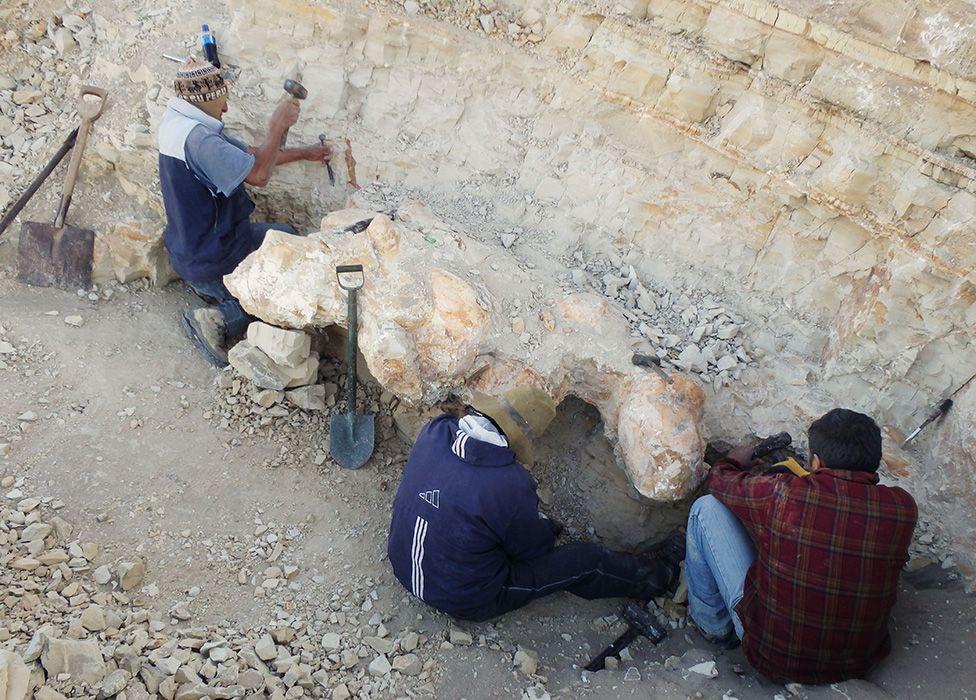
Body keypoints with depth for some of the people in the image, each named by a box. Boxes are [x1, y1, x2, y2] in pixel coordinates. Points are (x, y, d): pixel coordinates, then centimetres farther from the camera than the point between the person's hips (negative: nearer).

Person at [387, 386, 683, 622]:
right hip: (464, 600, -6)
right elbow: (535, 549, -14)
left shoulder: (434, 432, -15)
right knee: (586, 560, 7)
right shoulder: (509, 485, -33)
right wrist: (543, 525, 8)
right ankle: (655, 577, 30)